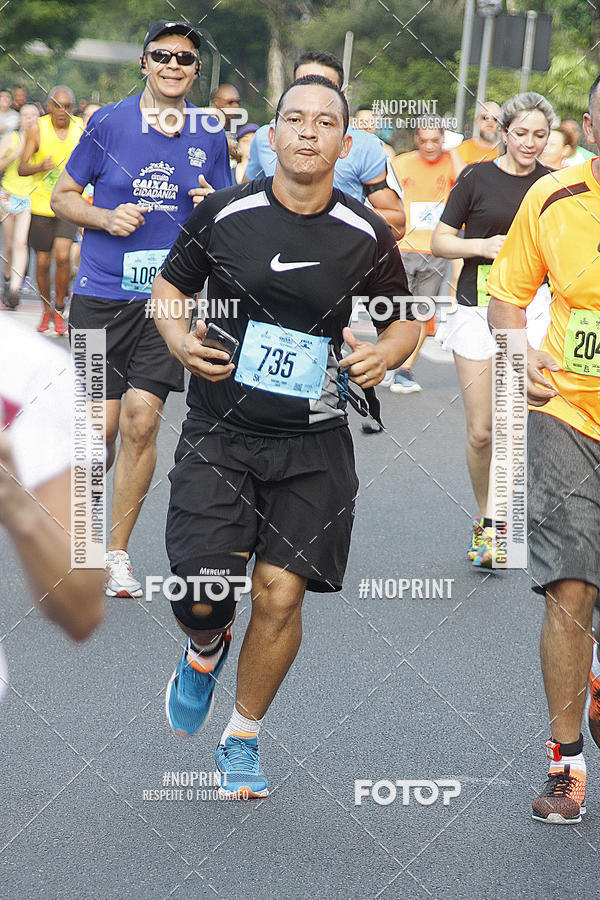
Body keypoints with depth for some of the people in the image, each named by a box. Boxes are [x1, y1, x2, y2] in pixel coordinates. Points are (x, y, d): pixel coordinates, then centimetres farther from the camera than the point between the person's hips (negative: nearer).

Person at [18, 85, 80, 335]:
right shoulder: (38, 128, -6)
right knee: (42, 263, 5)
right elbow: (21, 168, -5)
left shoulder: (82, 129, -3)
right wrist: (39, 167, -25)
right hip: (42, 204, 0)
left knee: (62, 257, -16)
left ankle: (59, 310, 2)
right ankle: (46, 311, 26)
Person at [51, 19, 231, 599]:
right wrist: (106, 217, -10)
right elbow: (62, 196, 8)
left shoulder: (210, 137, 7)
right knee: (101, 427, -2)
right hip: (102, 295, -1)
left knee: (140, 420, -9)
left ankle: (118, 552, 4)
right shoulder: (108, 123, 1)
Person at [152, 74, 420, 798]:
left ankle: (242, 738, 21)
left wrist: (384, 353, -8)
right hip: (219, 433, -1)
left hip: (312, 445, 1)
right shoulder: (223, 214, -2)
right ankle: (205, 652, 27)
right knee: (201, 595, -12)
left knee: (281, 594, -3)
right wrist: (180, 339, -9)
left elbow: (405, 320, 14)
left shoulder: (367, 235, 0)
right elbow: (169, 285, 11)